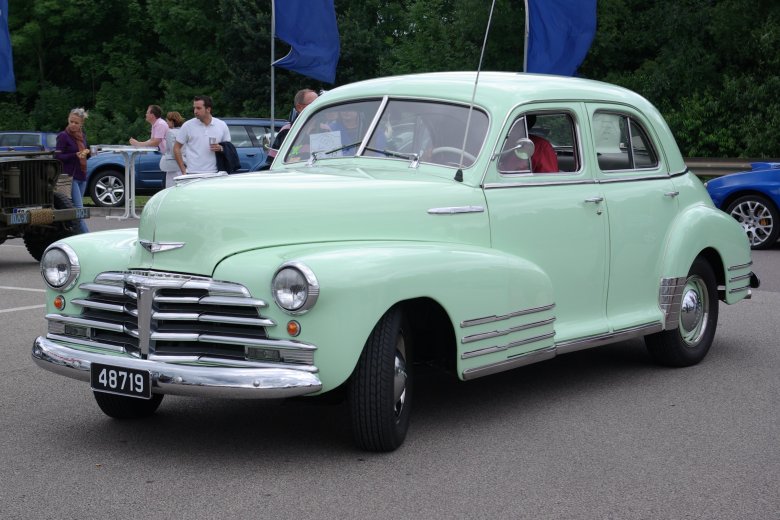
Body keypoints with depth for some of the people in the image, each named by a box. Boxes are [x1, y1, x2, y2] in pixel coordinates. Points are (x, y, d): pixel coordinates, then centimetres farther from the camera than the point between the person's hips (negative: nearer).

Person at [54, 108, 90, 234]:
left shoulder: (82, 135, 14)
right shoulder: (63, 136, -7)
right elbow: (58, 156, -12)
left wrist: (87, 152, 5)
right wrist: (75, 155, -22)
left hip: (82, 176, 7)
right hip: (70, 177, -7)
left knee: (77, 209, 9)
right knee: (78, 209, -12)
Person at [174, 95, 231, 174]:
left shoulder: (222, 125, 7)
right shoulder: (187, 126, 3)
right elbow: (176, 148, 8)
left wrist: (220, 148, -9)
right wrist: (183, 170, 1)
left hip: (214, 173, 1)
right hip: (193, 173, -1)